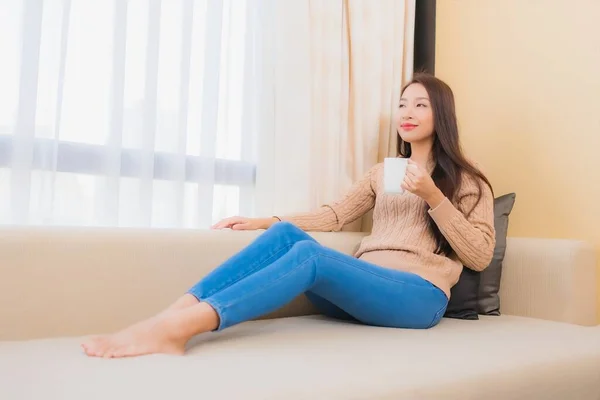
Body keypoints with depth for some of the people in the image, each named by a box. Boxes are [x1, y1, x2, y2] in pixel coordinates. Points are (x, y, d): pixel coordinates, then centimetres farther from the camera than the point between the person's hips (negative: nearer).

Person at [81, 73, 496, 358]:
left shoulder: (467, 179, 11)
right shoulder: (383, 172, 25)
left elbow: (480, 256, 2)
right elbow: (335, 214, 15)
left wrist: (432, 196, -11)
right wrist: (263, 221, 3)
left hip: (419, 296, -4)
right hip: (361, 288, 5)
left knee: (309, 253, -33)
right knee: (285, 234, -24)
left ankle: (174, 329, -46)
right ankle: (174, 314, -37)